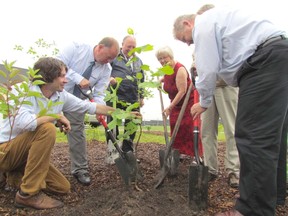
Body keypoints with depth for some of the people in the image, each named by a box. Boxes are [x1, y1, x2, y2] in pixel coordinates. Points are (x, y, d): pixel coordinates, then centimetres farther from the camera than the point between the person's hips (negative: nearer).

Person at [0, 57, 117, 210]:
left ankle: (16, 174, 19)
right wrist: (57, 116, -25)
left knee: (63, 187, 2)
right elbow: (23, 122, -39)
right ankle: (28, 194, -21)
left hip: (27, 153, 7)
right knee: (47, 129, -32)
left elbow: (90, 107, 4)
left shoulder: (61, 96, -3)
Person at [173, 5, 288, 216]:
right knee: (270, 135, 12)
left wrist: (204, 102, 5)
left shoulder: (203, 24, -1)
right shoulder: (214, 20, 30)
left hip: (266, 60, -11)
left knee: (253, 136, -13)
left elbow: (208, 69, -7)